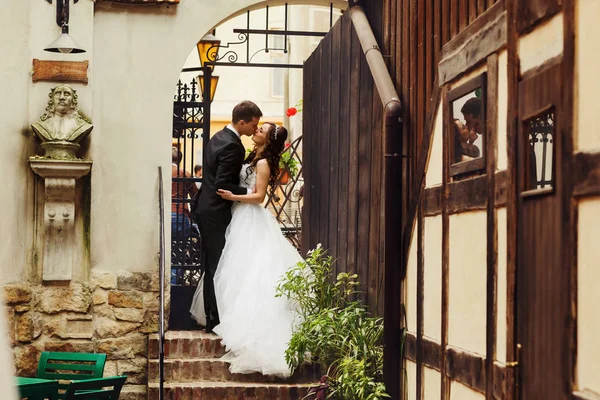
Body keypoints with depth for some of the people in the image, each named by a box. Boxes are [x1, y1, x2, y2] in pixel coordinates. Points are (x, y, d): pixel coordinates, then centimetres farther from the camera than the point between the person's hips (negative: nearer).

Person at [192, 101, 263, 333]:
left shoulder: (219, 137, 11)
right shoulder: (233, 146, -19)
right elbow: (223, 185, -23)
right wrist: (250, 192, -16)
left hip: (205, 209, 10)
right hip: (217, 213, -10)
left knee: (211, 266, 13)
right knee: (218, 268, -4)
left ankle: (210, 317, 18)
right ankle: (216, 319, 0)